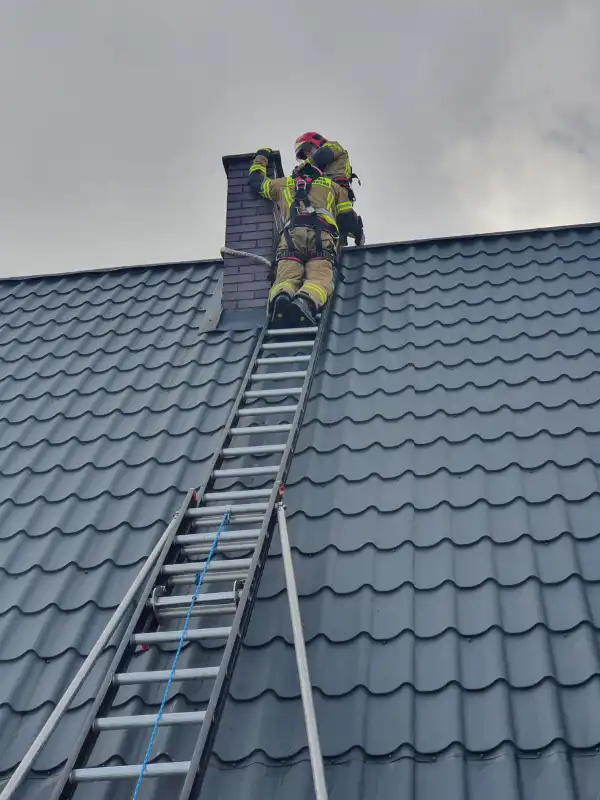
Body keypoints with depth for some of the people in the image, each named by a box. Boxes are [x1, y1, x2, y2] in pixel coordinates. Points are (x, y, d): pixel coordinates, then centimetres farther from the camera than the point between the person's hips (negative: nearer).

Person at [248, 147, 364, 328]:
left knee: (286, 279, -12)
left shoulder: (284, 184, 35)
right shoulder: (332, 186, 34)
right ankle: (304, 303, -51)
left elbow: (255, 180, 48)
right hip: (322, 237, -1)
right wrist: (358, 234, 48)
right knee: (319, 278, -18)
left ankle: (281, 298, -48)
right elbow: (347, 218, 29)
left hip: (291, 235, 1)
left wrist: (261, 157, 66)